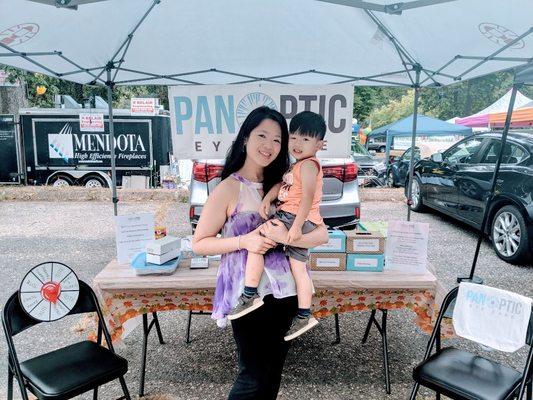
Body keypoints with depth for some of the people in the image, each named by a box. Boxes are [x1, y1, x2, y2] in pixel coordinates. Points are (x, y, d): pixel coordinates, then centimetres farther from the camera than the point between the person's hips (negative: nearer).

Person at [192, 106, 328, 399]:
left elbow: (322, 234, -2)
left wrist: (287, 237, -20)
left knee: (273, 373, 20)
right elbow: (199, 243, -6)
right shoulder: (229, 188, -8)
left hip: (285, 291, 5)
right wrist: (243, 241, -20)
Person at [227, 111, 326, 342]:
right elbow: (281, 184, 15)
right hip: (299, 222, 10)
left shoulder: (308, 165, -13)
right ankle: (304, 316, 21)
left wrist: (296, 226, -28)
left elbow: (308, 198, -23)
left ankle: (250, 295, -9)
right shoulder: (298, 166, 19)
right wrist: (267, 199, -3)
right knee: (298, 267, 13)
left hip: (295, 218, -10)